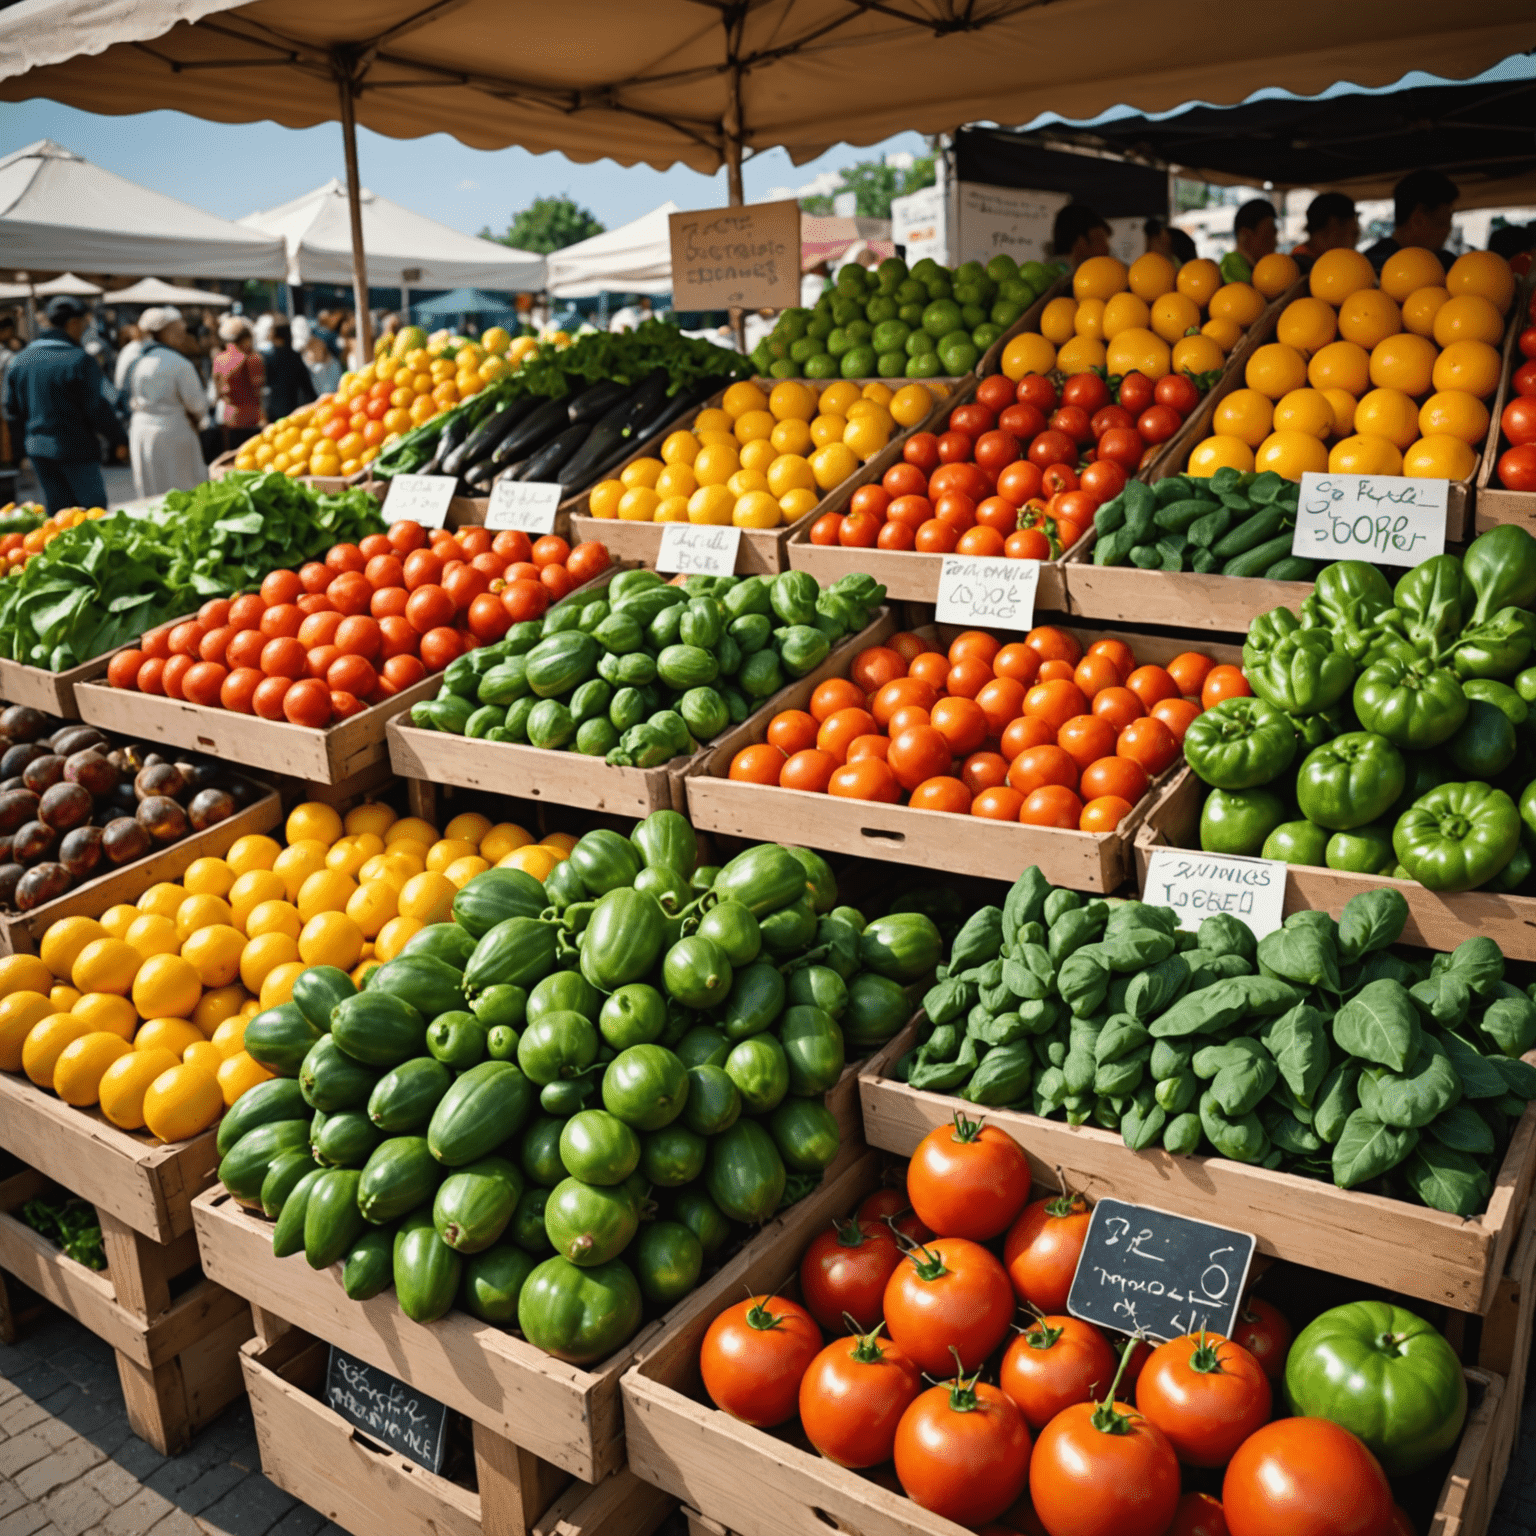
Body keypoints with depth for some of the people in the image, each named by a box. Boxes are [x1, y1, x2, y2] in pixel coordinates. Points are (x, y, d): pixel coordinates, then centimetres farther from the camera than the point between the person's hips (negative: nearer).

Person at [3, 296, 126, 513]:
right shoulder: (79, 359, -13)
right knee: (94, 508, 0)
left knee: (57, 509, 14)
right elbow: (97, 407, -14)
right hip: (76, 447, -7)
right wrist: (119, 440, -4)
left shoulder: (21, 360, 10)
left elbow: (13, 411, 13)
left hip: (37, 448, 7)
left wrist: (24, 445, 22)